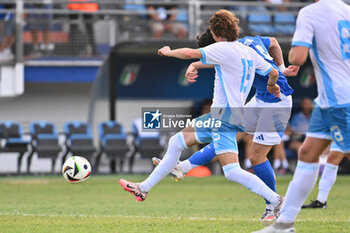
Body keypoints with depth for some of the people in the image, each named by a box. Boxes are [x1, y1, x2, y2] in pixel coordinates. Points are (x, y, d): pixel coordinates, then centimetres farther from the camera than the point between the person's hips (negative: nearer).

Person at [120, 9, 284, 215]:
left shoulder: (224, 49, -13)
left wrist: (168, 52, 2)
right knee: (177, 142, 17)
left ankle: (277, 201, -18)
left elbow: (191, 53, -18)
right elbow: (273, 72, 15)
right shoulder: (249, 52, 11)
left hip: (224, 116, -10)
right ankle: (144, 189, 24)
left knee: (232, 171, -18)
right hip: (218, 115, 10)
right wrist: (272, 86, 39)